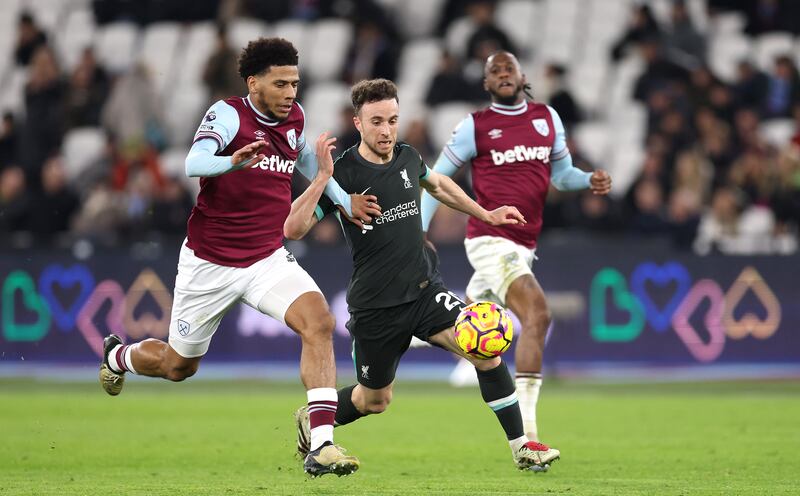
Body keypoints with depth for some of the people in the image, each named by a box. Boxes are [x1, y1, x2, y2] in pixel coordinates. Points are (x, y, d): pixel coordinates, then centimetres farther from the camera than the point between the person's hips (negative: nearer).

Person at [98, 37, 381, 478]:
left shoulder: (294, 117, 2)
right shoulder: (228, 114, -16)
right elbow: (194, 163, -35)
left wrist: (344, 199, 26)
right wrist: (233, 162, -55)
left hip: (268, 259, 4)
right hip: (209, 263, -4)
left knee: (319, 322, -25)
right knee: (178, 366, 14)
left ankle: (321, 446, -29)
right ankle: (117, 355, 50)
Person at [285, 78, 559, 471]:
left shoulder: (407, 158, 1)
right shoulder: (344, 173, -16)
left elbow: (438, 185, 27)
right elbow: (293, 229, -25)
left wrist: (486, 215, 27)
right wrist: (322, 177, -34)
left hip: (424, 289, 4)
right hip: (375, 304, -4)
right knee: (374, 400, 11)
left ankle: (521, 447, -11)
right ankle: (309, 420, 42)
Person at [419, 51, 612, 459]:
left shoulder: (547, 118, 11)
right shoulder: (475, 126, -2)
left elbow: (561, 172, 19)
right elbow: (437, 177, 5)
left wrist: (591, 181, -2)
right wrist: (420, 230, -2)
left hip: (523, 244, 7)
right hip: (490, 239, -7)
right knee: (537, 314, -23)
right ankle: (525, 432, -28)